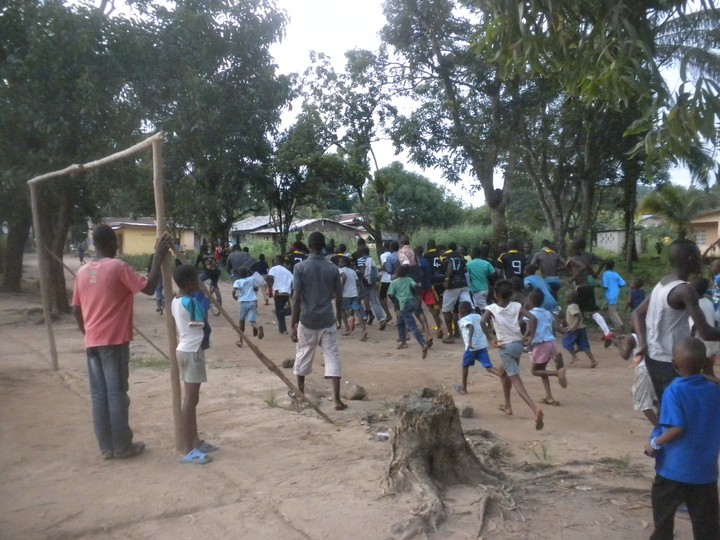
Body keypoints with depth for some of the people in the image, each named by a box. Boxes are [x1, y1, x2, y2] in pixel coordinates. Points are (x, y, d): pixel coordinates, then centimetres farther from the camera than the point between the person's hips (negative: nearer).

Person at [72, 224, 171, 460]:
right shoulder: (117, 266, -11)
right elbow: (149, 287, -15)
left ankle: (106, 446, 15)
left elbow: (76, 309, 14)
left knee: (99, 394, 9)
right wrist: (158, 257, -9)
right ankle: (123, 446, 8)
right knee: (117, 393, 0)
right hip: (114, 341, -6)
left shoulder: (83, 271, 9)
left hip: (92, 342, 7)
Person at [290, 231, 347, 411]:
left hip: (307, 321, -1)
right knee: (333, 358, 2)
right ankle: (337, 400, -4)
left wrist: (293, 325, -6)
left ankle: (300, 392, 34)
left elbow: (296, 298, -11)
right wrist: (339, 318, 20)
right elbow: (339, 297, 4)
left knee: (303, 356, 17)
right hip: (327, 321, 1)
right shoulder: (332, 268, 0)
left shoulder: (300, 267, -7)